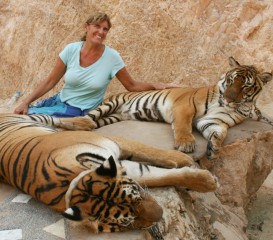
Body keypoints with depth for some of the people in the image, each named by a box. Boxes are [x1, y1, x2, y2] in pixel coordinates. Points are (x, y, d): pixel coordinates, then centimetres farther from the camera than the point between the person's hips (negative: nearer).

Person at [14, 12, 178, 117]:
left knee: (30, 116, -18)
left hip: (79, 111, -3)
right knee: (22, 113, -10)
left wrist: (156, 86, -19)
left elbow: (132, 86, -4)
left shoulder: (112, 57, -15)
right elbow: (50, 82, -2)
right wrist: (26, 102, -9)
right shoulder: (71, 50, -8)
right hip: (59, 100, 3)